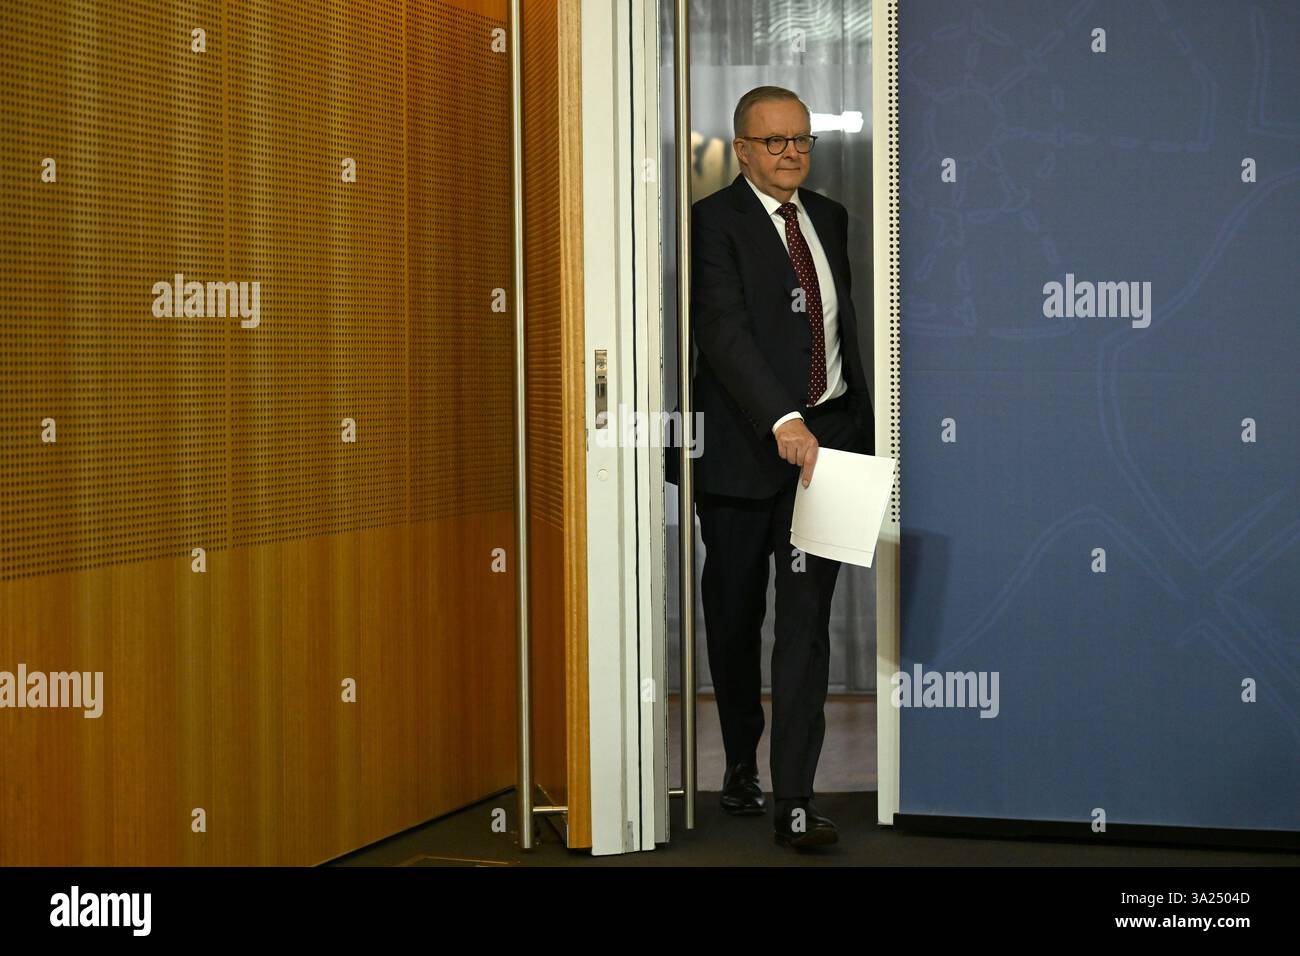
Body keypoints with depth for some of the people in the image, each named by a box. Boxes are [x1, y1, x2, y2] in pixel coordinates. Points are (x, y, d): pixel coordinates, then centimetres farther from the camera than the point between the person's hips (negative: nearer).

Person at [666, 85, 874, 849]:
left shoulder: (830, 218, 13)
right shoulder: (715, 222, -6)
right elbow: (725, 331, -19)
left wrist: (860, 428, 17)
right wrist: (781, 421, -29)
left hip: (826, 439, 3)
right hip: (743, 444, -3)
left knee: (808, 616, -4)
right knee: (736, 614, 11)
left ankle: (795, 797, -5)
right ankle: (742, 763, 30)